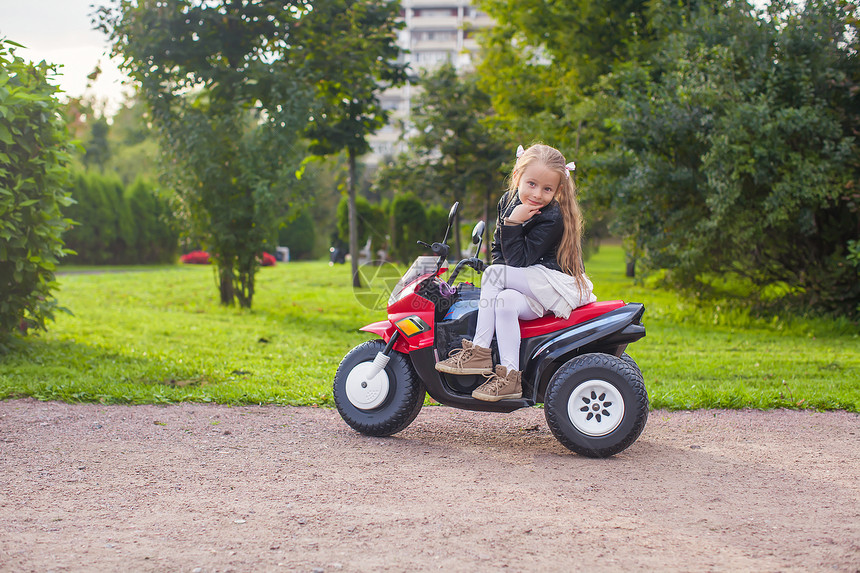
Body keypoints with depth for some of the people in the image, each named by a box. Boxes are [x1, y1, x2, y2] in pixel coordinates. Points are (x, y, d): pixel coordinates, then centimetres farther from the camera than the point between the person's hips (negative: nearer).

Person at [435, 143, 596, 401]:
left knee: (493, 274, -24)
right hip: (530, 289, 7)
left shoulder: (552, 218, -19)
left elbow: (520, 260, -22)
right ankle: (510, 375, -28)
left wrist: (513, 224, -27)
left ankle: (478, 350, -21)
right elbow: (498, 248, 13)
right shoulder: (509, 201, 4)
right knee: (506, 300, -26)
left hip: (557, 283, -7)